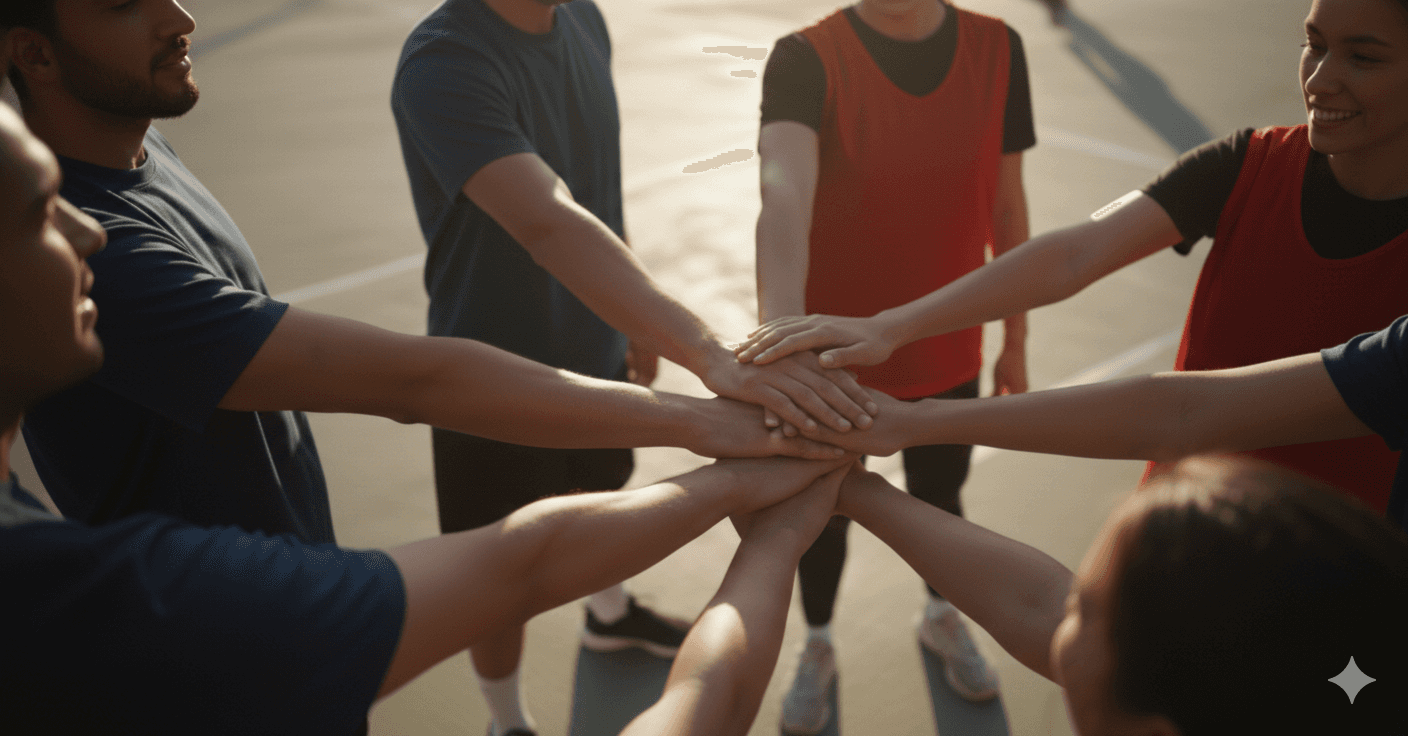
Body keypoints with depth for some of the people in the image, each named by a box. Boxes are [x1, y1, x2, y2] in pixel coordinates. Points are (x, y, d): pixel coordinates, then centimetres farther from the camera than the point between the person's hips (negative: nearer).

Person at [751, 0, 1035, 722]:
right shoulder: (806, 58, -20)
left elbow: (1007, 204, 2)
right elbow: (783, 183, -40)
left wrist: (1016, 341, 8)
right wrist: (780, 323, -57)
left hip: (947, 350, 3)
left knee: (939, 498, 24)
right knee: (824, 508, 18)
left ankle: (943, 618, 55)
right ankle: (817, 647, 46)